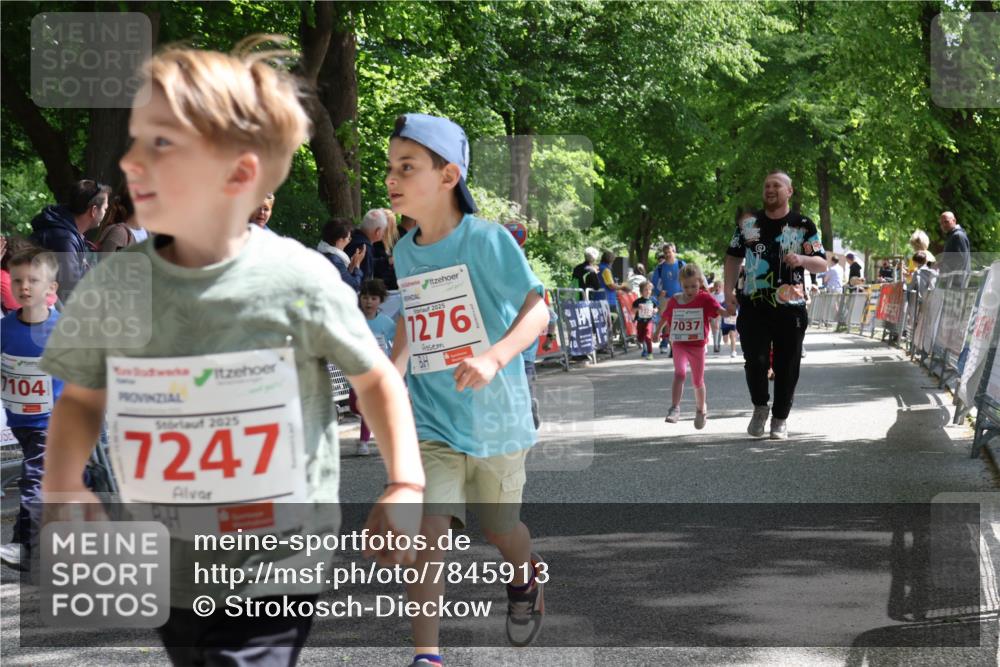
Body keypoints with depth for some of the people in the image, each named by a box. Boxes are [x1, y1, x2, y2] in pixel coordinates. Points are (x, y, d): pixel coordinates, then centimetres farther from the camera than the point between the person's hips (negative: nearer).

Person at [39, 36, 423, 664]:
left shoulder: (300, 281, -13)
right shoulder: (111, 285, -5)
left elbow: (376, 378, 3)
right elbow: (83, 397, 10)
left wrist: (404, 488, -5)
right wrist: (63, 483, -8)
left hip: (276, 574, -4)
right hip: (169, 572, 4)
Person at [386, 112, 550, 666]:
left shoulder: (486, 240, -15)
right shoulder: (404, 252, 4)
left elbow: (537, 310, -19)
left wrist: (494, 357, -34)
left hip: (494, 417, -3)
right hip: (431, 418, 3)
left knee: (500, 528, 16)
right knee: (428, 527, -13)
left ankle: (527, 578, 51)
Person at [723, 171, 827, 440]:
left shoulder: (804, 225, 4)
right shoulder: (749, 222, 9)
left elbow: (822, 264, 4)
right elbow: (733, 257, 17)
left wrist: (801, 260, -17)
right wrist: (729, 291, 5)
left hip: (790, 307, -1)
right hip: (753, 306, 1)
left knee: (787, 365, 2)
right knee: (754, 360, -9)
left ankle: (779, 419, 15)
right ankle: (760, 407, 15)